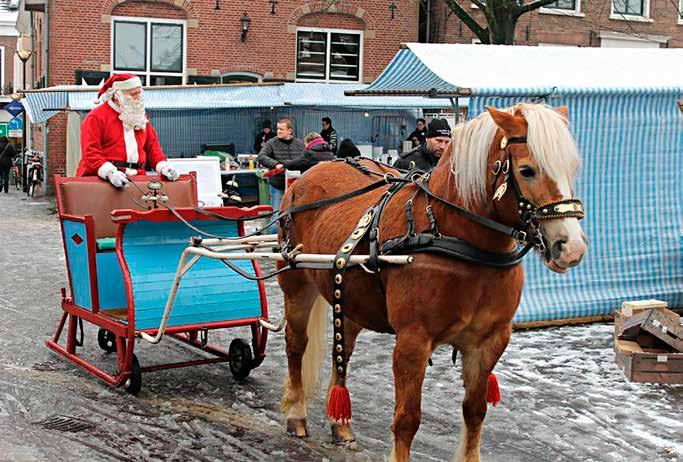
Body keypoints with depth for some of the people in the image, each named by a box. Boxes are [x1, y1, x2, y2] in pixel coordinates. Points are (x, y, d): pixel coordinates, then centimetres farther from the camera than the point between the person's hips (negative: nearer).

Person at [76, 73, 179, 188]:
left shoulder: (140, 116, 21)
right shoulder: (97, 116, 2)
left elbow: (152, 146, 20)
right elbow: (90, 152, -7)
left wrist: (163, 167, 1)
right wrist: (110, 173, -21)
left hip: (136, 178, 5)